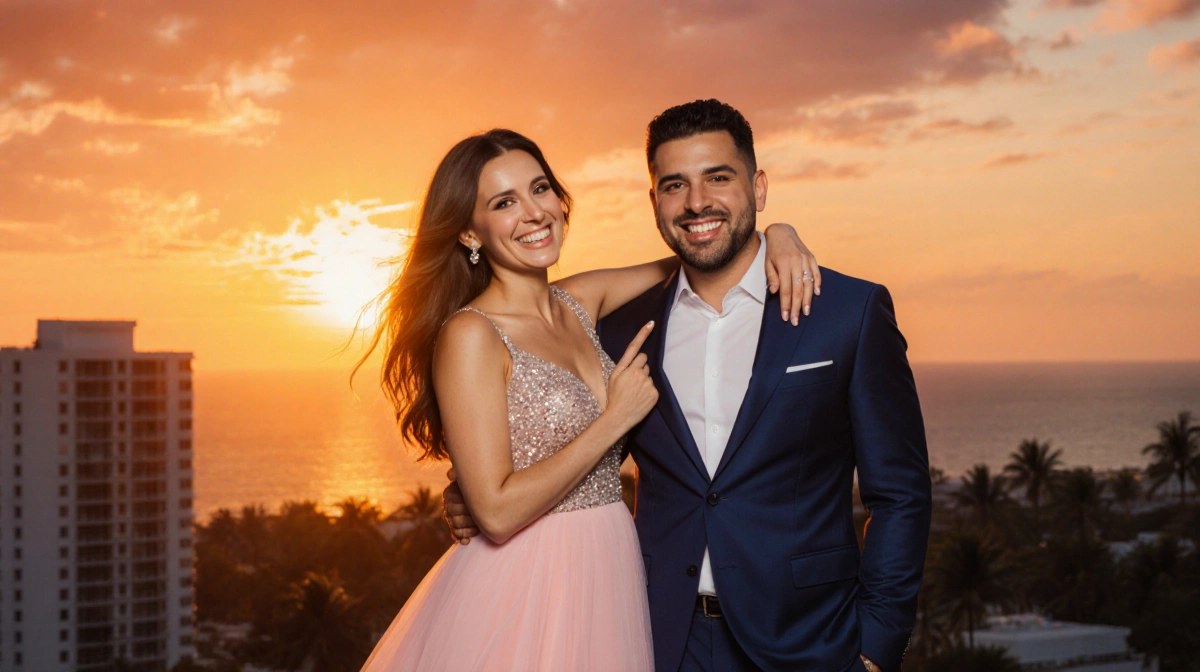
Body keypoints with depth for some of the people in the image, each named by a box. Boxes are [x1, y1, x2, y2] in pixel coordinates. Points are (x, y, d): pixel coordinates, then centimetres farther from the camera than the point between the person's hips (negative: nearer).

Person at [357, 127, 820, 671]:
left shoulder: (580, 302, 5)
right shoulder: (469, 335, -15)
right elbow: (498, 512, -20)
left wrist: (773, 233, -3)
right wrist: (616, 419, -15)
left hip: (606, 581, 7)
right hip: (518, 598, -6)